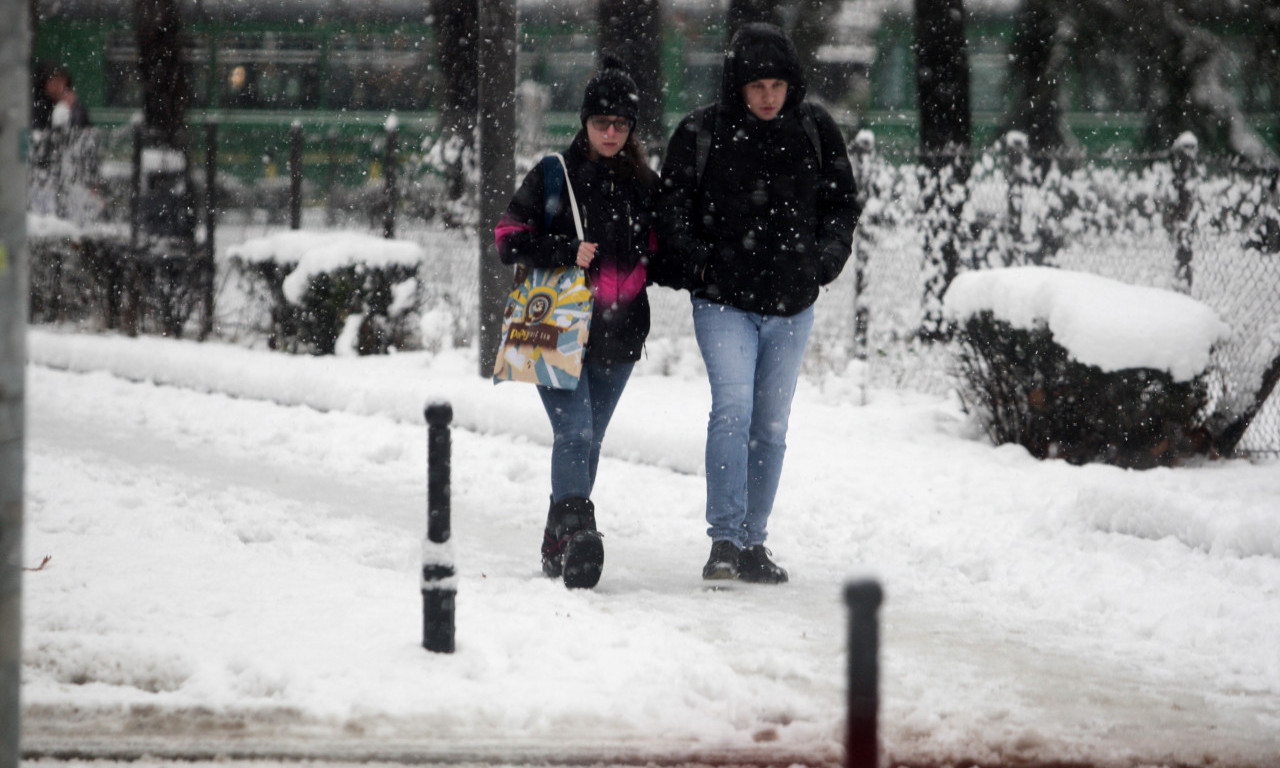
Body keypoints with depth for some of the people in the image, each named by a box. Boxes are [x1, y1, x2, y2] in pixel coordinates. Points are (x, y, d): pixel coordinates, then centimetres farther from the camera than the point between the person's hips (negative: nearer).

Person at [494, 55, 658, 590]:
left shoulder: (644, 184, 10)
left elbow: (655, 250, 20)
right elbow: (509, 239, -4)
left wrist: (635, 269, -2)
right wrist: (568, 252, -18)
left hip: (619, 331, 4)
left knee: (589, 438, 10)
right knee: (574, 431, -18)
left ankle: (557, 547, 20)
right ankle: (577, 530, -27)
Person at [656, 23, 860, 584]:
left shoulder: (815, 130, 2)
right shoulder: (701, 133, -6)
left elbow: (843, 201, 14)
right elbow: (672, 209, 1)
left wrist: (827, 258, 2)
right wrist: (694, 263, -10)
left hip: (792, 306, 3)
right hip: (724, 301, -3)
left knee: (771, 426, 9)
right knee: (733, 410, -19)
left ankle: (754, 542, 19)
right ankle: (725, 541, -20)